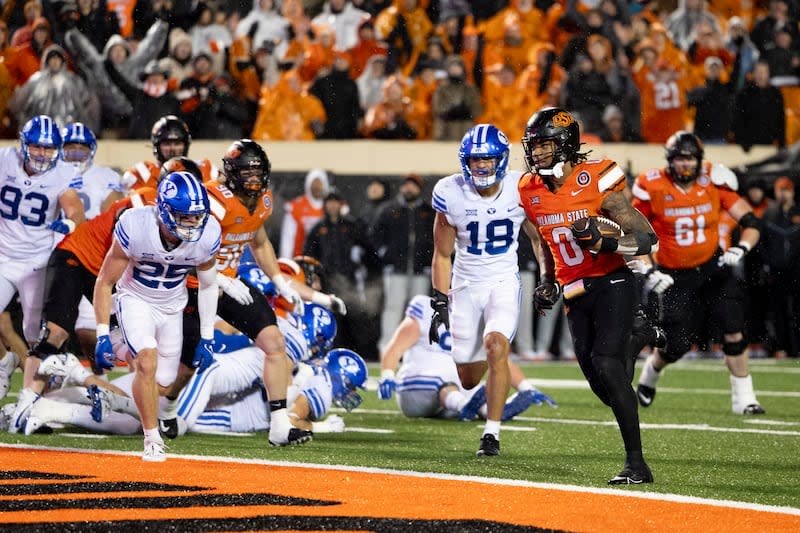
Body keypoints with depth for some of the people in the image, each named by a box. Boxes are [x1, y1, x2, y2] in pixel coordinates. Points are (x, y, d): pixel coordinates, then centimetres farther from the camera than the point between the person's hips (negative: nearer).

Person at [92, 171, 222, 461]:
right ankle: (153, 440, -12)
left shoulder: (206, 236, -22)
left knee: (162, 380, 8)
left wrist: (207, 338, 1)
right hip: (135, 299, -4)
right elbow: (105, 282, -17)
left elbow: (207, 285, -1)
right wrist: (102, 336, -20)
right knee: (147, 363, -25)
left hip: (172, 306, 4)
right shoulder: (135, 228, -31)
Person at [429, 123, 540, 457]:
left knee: (496, 346, -27)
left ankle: (492, 433, -18)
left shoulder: (520, 190, -11)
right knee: (468, 379, 7)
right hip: (466, 285, 1)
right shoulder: (451, 194, -11)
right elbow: (442, 255, -2)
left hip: (504, 282, -1)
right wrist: (440, 303, -7)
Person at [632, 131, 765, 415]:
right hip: (676, 277, -2)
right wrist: (648, 271, -12)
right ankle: (649, 375, 32)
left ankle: (743, 398, -4)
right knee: (677, 345, -2)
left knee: (733, 329, -14)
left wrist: (740, 249, -22)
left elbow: (751, 222, -4)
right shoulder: (654, 189, -12)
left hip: (713, 267, 2)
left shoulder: (714, 184, -7)